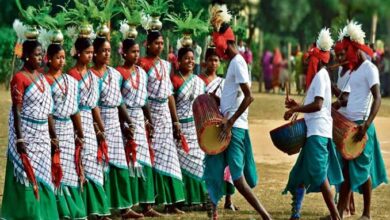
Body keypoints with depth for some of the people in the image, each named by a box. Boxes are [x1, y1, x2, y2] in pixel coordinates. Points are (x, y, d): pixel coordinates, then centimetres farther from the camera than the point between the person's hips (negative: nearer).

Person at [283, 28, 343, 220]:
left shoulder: (320, 75, -11)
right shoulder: (318, 75, 19)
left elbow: (318, 105, -20)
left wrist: (295, 109, -14)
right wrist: (297, 106, 16)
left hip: (318, 132, -10)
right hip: (314, 131, 10)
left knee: (318, 173, -13)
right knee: (300, 172, 14)